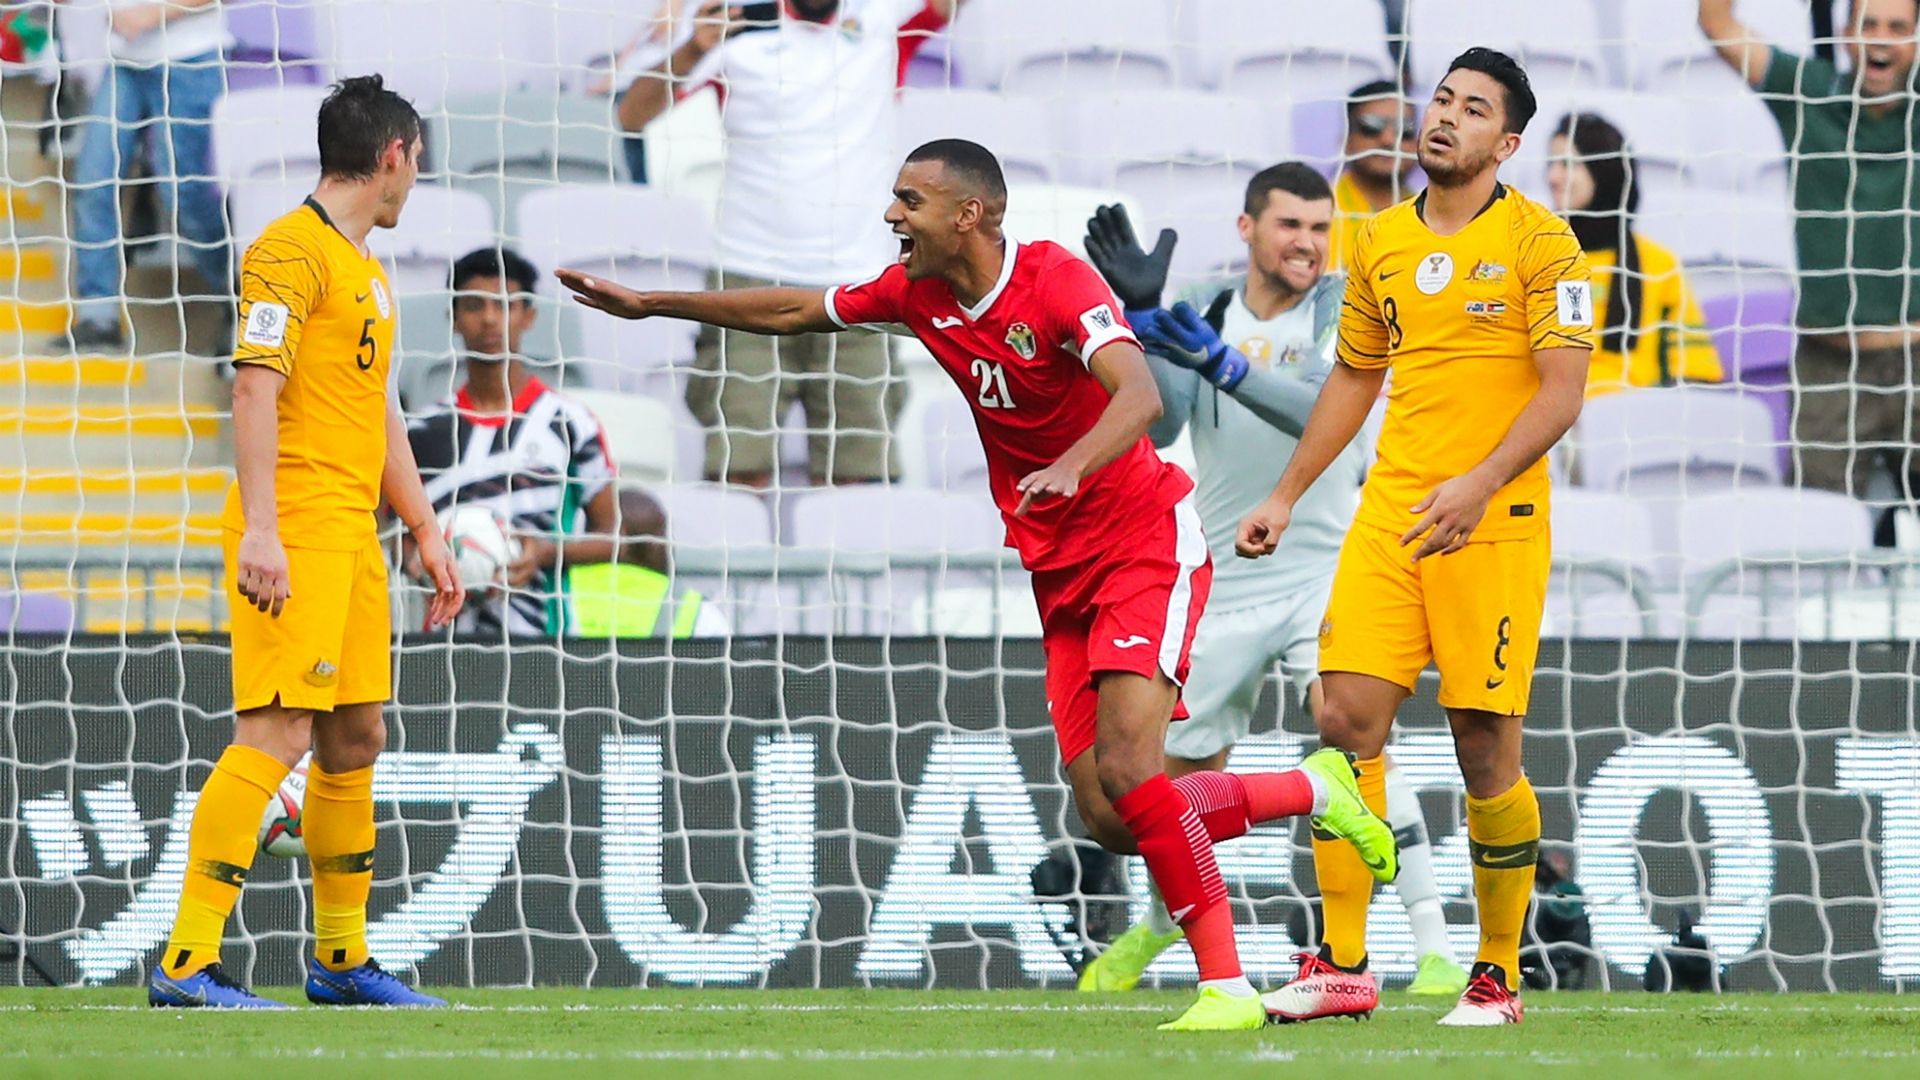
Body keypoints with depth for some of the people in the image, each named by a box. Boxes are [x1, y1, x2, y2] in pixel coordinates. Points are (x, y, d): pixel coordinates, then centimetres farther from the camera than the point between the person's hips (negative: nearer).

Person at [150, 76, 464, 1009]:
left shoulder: (369, 272, 21)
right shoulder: (292, 251, -9)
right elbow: (255, 389, -16)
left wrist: (425, 530, 26)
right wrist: (258, 527, -23)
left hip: (353, 532, 10)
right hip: (294, 533, -10)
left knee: (355, 739, 12)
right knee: (277, 732, -15)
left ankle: (341, 959, 21)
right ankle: (187, 962, -17)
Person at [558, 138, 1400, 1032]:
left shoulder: (1057, 281, -19)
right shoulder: (916, 291, 3)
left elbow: (1138, 396, -34)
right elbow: (793, 312, 19)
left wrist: (1069, 468, -51)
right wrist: (648, 305, 22)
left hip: (1144, 541, -7)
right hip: (1060, 571, 7)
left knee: (1126, 770, -23)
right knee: (1106, 817, -3)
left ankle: (1226, 987, -15)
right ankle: (1315, 790, 18)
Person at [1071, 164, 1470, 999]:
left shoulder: (1343, 308, -8)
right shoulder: (1204, 310, 2)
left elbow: (1326, 411, -27)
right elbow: (1161, 426, -13)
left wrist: (1220, 362, -39)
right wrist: (1142, 316, -24)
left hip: (1325, 569, -4)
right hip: (1226, 580, 4)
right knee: (1184, 775, 13)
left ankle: (1432, 946, -27)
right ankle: (1161, 923, 43)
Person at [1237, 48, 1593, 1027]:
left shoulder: (1538, 242, -4)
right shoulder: (1380, 244, 13)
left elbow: (1562, 393, -10)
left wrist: (1482, 482, -23)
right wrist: (1285, 498, 23)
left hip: (1493, 526, -5)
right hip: (1389, 513, 5)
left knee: (1485, 751, -4)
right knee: (1347, 716, -7)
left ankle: (1497, 978, 8)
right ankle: (1342, 966, -2)